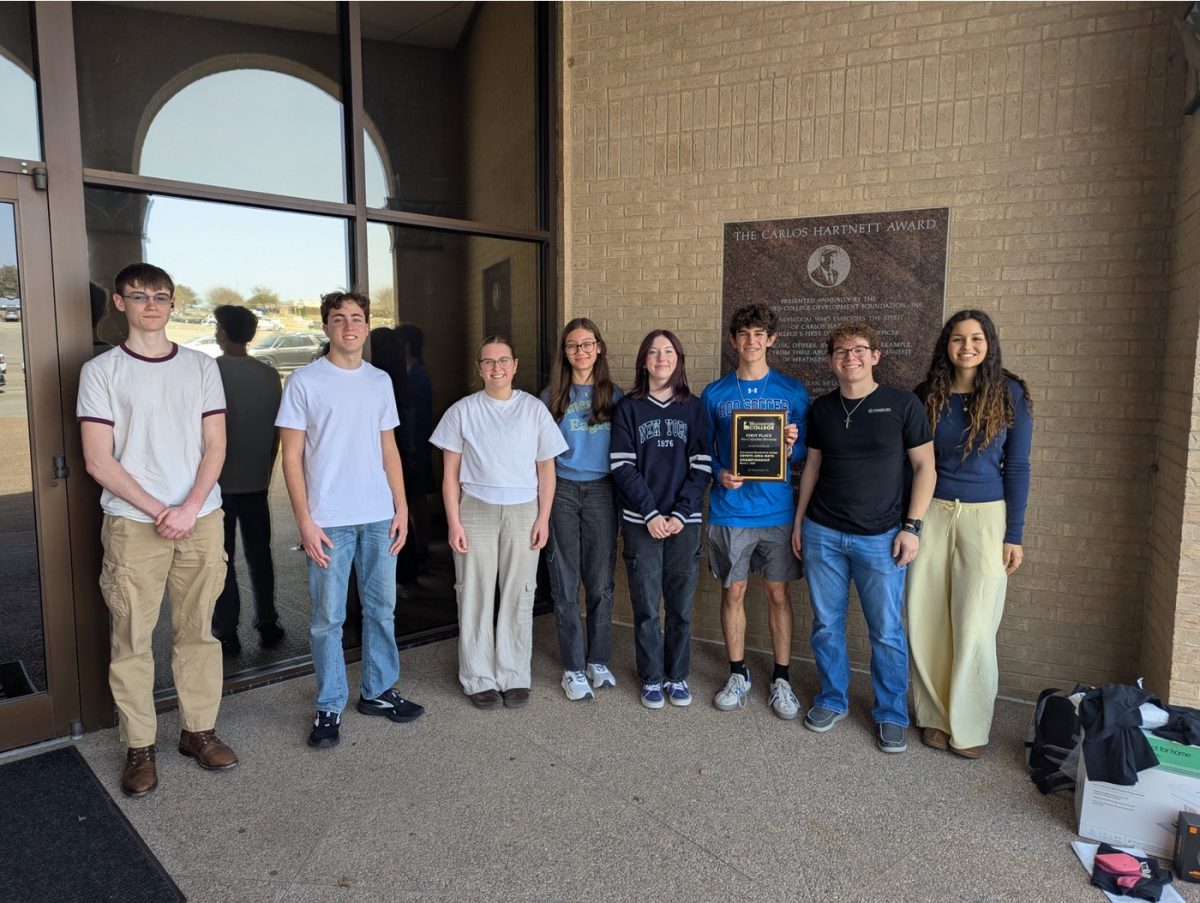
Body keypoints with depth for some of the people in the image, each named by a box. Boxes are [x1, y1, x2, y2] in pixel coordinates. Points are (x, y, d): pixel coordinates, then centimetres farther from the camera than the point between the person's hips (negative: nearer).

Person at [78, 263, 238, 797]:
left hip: (201, 520, 2)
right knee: (132, 640, 3)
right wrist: (158, 511, -11)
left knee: (197, 631, 9)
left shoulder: (201, 367, 8)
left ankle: (200, 730, 22)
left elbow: (215, 446, 5)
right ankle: (139, 747, 17)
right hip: (133, 524, -2)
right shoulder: (101, 371, 1)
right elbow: (98, 461, -4)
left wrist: (189, 509, -8)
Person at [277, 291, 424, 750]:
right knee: (328, 618, 3)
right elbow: (291, 456, -5)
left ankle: (378, 691, 28)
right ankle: (329, 707, 17)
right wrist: (305, 521, -11)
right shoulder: (304, 382, -3)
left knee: (381, 608, 12)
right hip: (329, 521, -4)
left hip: (380, 517, 5)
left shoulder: (380, 381, 11)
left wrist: (401, 507, 7)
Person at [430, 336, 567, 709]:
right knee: (476, 595, 3)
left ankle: (514, 677, 19)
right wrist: (454, 522, -4)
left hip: (523, 511, 1)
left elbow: (546, 470, 6)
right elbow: (450, 473, 2)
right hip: (476, 510, 0)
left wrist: (543, 518, -1)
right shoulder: (462, 410, 2)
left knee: (518, 595, 5)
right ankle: (479, 678, 17)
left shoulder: (534, 409, 4)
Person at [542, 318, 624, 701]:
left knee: (600, 581, 7)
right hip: (562, 492, -1)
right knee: (565, 584, 3)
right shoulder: (552, 396, 4)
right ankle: (573, 668, 13)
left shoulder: (613, 395, 6)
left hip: (601, 492, 1)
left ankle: (598, 661, 22)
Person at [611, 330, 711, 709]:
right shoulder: (628, 408, 2)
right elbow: (623, 467, -4)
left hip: (684, 521, 1)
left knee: (680, 605, 8)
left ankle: (677, 676, 25)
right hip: (640, 522, -1)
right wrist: (650, 514, -12)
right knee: (646, 606, 5)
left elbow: (702, 466, 0)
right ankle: (651, 679, 21)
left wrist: (680, 514, -10)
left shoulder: (694, 407, 5)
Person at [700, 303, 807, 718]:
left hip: (778, 510, 0)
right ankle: (738, 675, 25)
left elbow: (805, 453, 6)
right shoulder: (714, 394, 3)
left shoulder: (793, 391, 3)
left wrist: (793, 446, -16)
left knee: (777, 592, 8)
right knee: (733, 591, 9)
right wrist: (719, 474, -12)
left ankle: (782, 679, 23)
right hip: (729, 510, 0)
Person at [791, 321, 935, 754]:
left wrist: (911, 526, -8)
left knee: (887, 631, 5)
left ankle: (891, 714, 24)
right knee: (826, 623, 11)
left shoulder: (902, 404, -5)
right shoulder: (821, 409, 5)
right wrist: (799, 521, 11)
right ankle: (832, 700, 30)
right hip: (822, 534, 3)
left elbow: (925, 467, -2)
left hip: (880, 538, -3)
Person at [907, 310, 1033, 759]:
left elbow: (1016, 467, 0)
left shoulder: (1010, 394, -1)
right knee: (926, 624, 4)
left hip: (985, 517, -2)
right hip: (931, 514, 2)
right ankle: (935, 716, 21)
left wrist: (1013, 534, -2)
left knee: (974, 628, -2)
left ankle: (969, 728, 16)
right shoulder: (927, 395, 4)